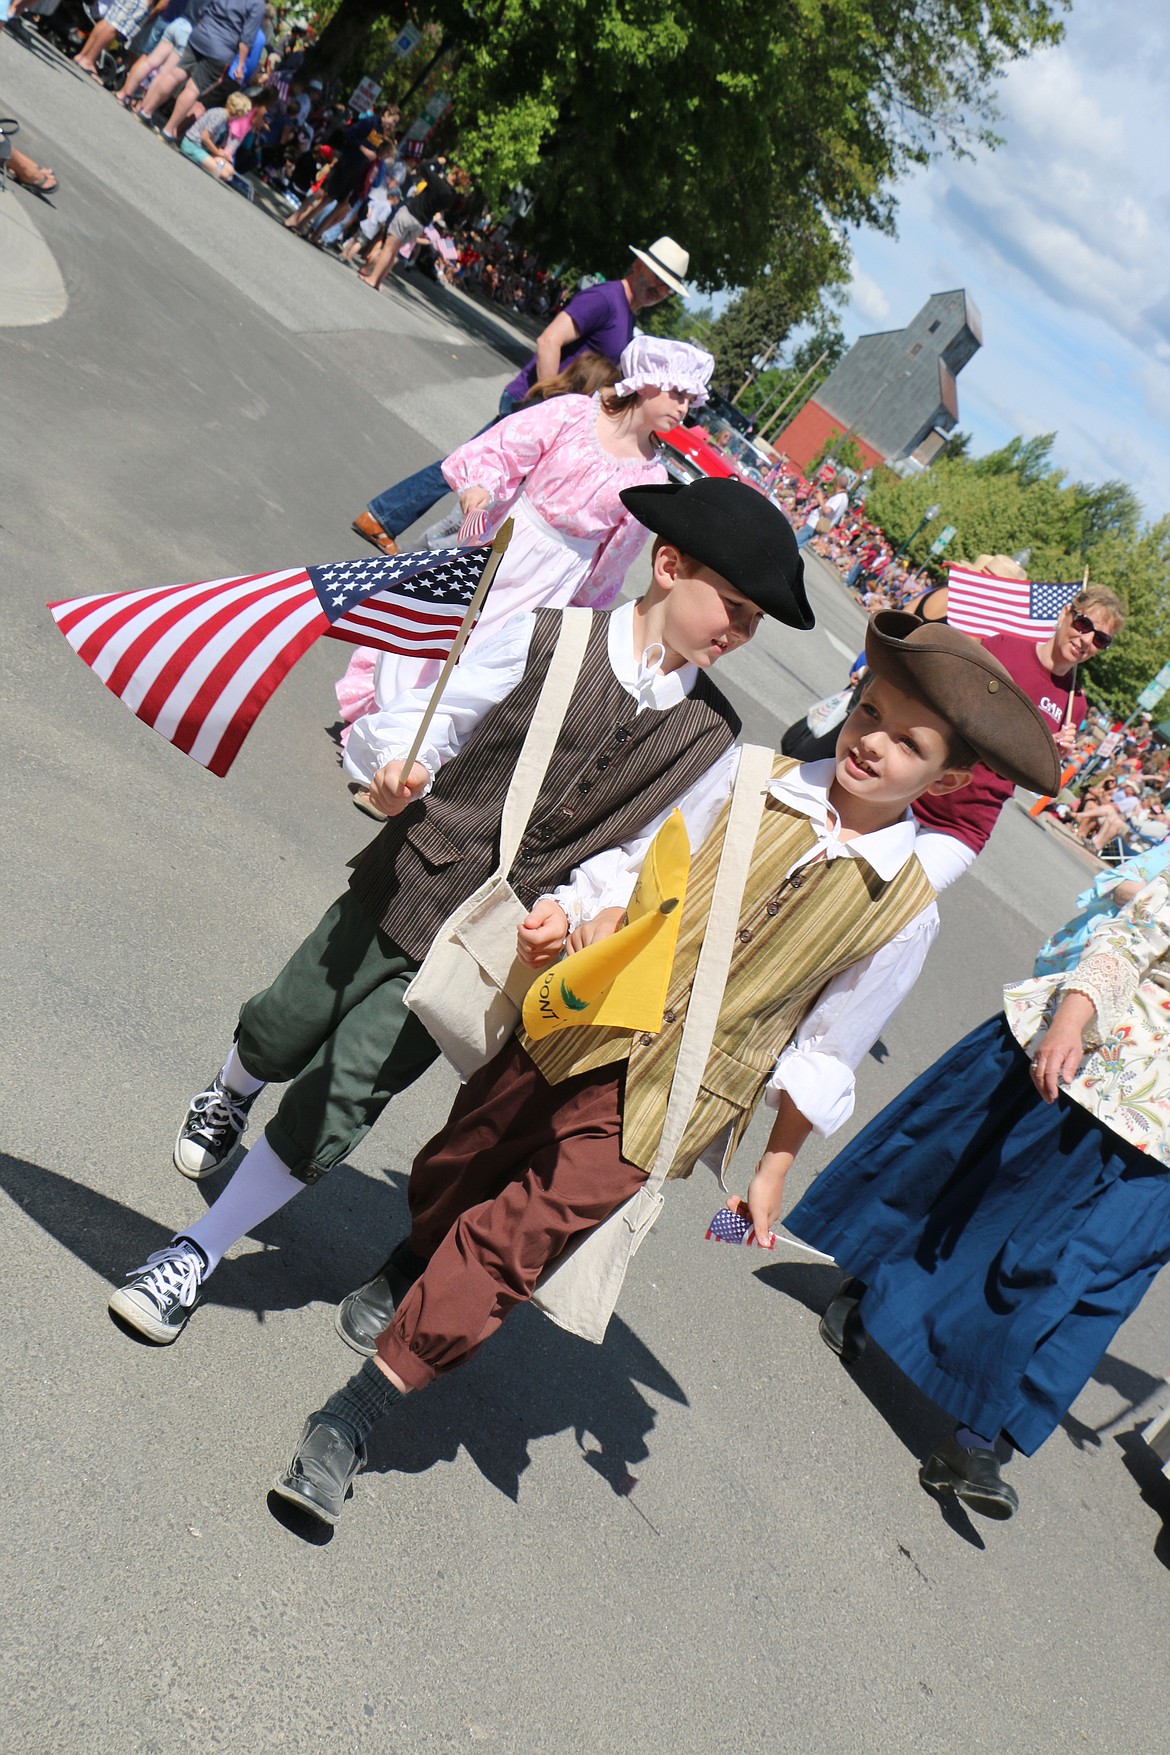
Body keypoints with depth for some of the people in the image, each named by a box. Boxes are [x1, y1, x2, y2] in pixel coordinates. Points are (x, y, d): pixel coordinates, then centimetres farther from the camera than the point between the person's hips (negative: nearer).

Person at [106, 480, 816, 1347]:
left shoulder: (710, 740, -3)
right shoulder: (544, 637, -9)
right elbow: (430, 715, -5)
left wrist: (566, 910, -15)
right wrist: (398, 769, -25)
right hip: (400, 886, 0)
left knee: (336, 1108, -3)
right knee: (277, 1035, 16)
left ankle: (198, 1254, 16)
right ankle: (229, 1101, 55)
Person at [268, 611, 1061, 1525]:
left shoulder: (906, 910, -5)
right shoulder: (753, 778, -4)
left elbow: (822, 1051, 3)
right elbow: (634, 864, 0)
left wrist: (777, 1165, 7)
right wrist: (589, 942, -19)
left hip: (665, 1101, -2)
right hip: (585, 1030, 3)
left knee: (517, 1236, -8)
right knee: (455, 1166, 19)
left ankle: (353, 1415, 3)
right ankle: (413, 1268, 54)